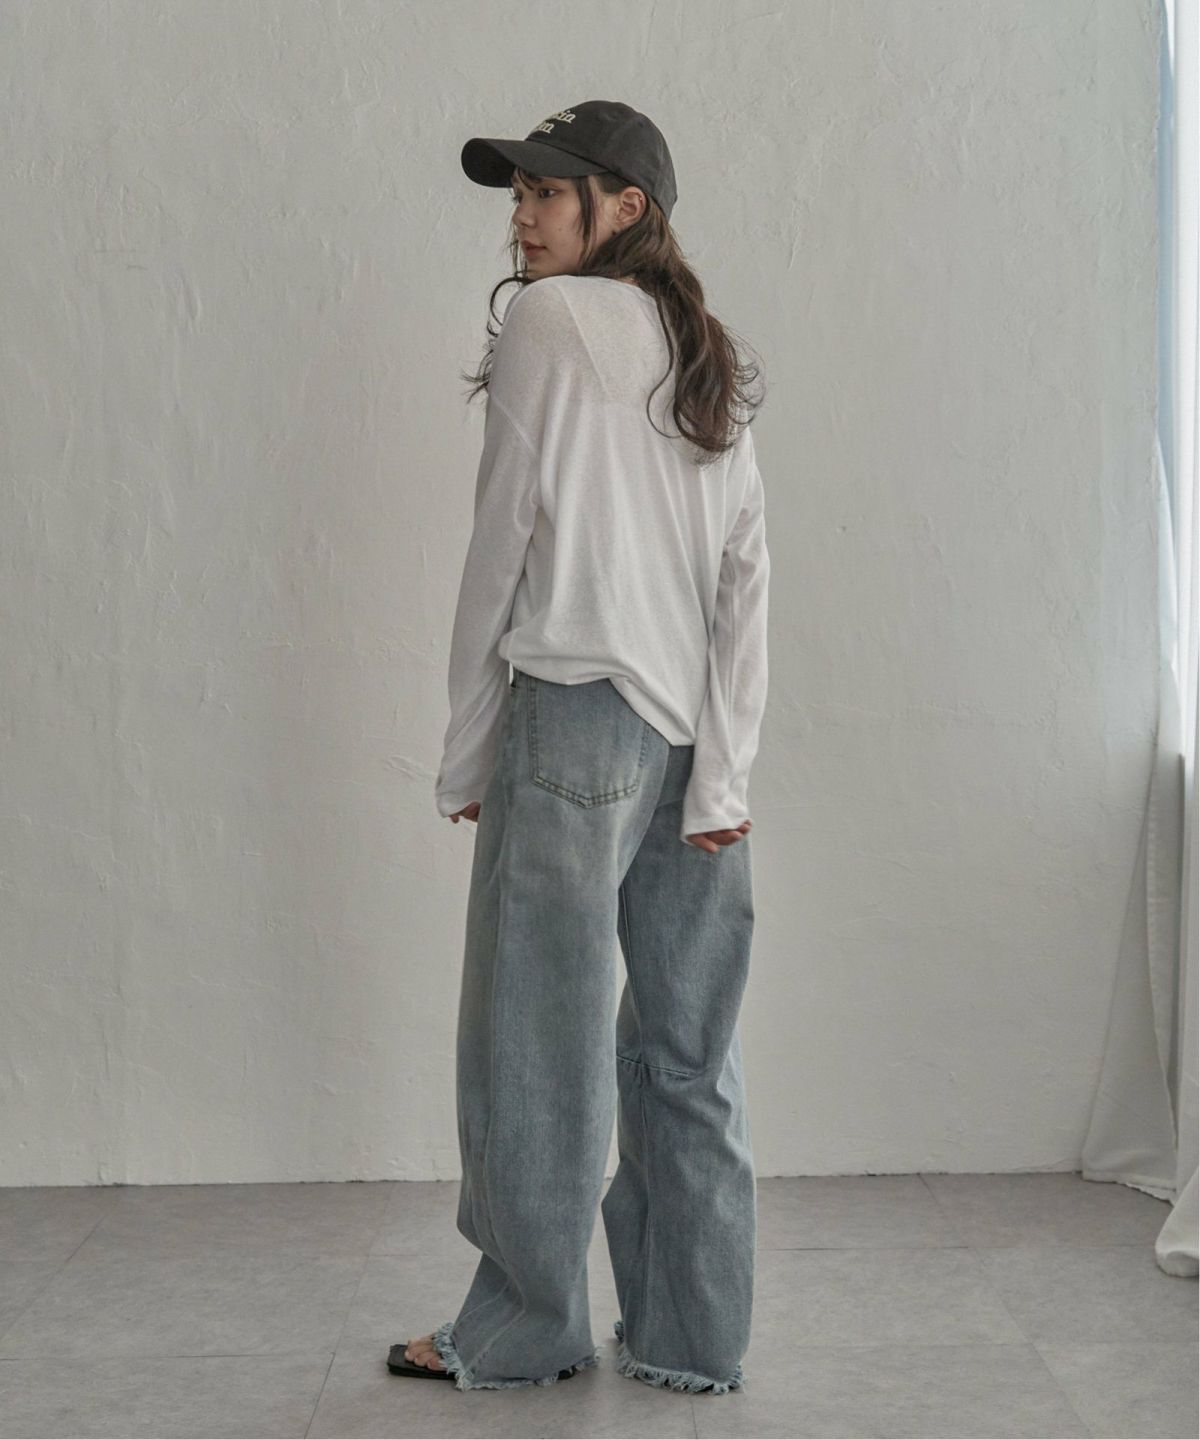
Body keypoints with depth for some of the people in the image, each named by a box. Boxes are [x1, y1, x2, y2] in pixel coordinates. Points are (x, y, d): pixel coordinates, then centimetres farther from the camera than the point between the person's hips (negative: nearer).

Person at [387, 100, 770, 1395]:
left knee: (537, 1037, 3)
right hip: (693, 734, 7)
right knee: (686, 1048, 10)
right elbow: (746, 570, 7)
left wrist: (465, 752, 1)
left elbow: (505, 544, -6)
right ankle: (692, 1338, 17)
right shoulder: (707, 358, 16)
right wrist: (722, 771, 3)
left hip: (575, 715, -7)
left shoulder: (550, 321, -4)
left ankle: (523, 1329, 14)